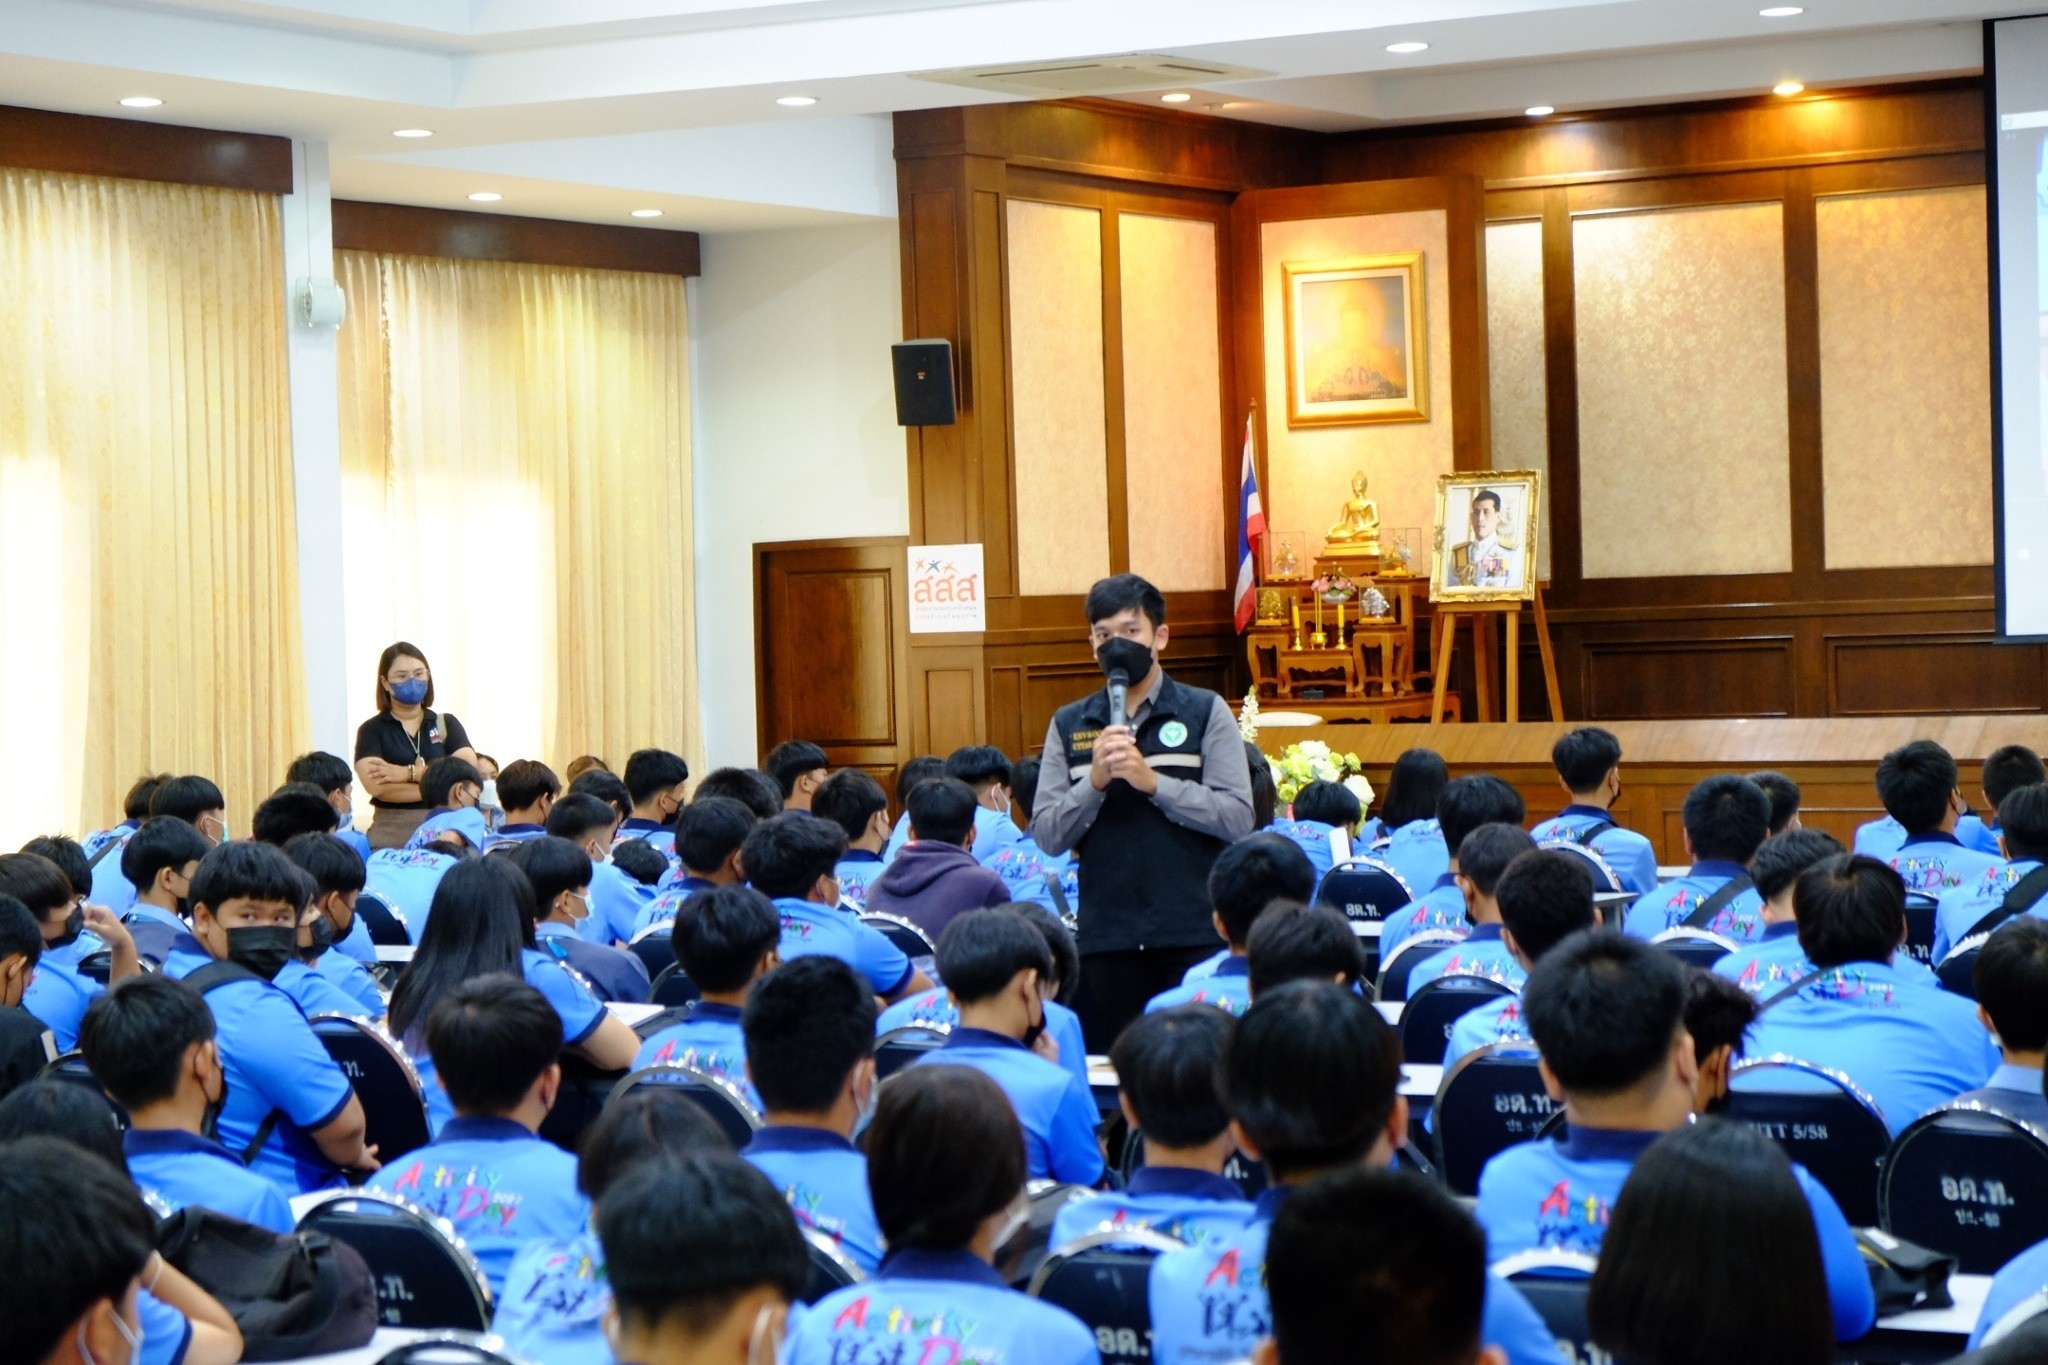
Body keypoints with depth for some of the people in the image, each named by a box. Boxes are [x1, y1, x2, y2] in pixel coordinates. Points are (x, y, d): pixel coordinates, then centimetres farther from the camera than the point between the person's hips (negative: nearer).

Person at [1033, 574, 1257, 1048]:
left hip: (1195, 935, -2)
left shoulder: (1205, 712, 4)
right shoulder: (1069, 725, 11)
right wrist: (1094, 781, -12)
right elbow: (1047, 836, 4)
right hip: (1106, 936, 2)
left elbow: (1238, 818, -6)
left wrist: (1152, 781, -16)